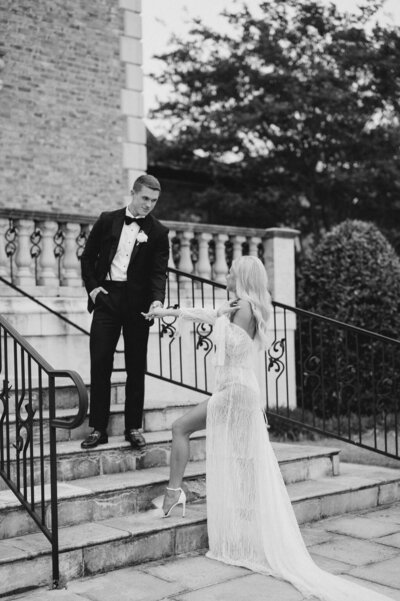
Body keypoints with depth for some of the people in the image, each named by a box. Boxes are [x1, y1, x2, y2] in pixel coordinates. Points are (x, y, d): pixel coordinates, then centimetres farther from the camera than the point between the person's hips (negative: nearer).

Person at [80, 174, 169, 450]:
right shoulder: (108, 220, 6)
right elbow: (88, 256, 12)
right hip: (107, 297, 1)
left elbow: (159, 271, -4)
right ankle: (98, 428, 7)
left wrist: (157, 299, -21)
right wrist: (92, 287, 0)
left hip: (137, 302, 0)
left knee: (136, 367, 4)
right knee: (100, 363, -1)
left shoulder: (158, 232, 3)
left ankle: (134, 427, 15)